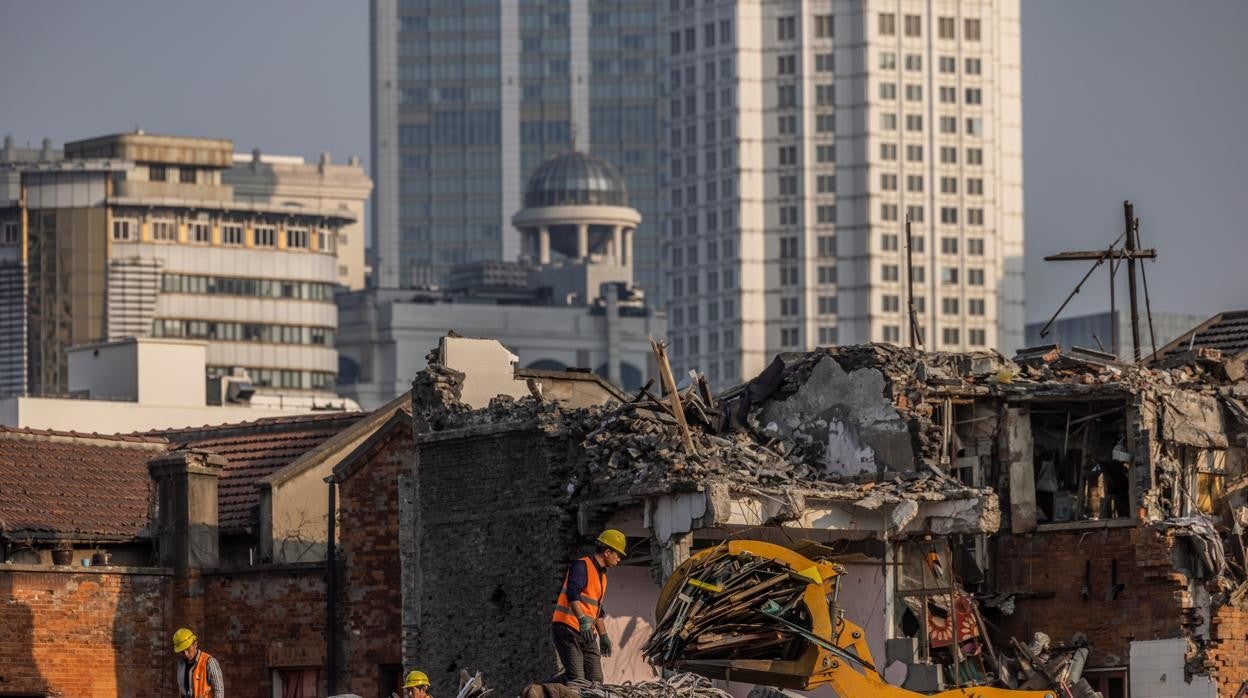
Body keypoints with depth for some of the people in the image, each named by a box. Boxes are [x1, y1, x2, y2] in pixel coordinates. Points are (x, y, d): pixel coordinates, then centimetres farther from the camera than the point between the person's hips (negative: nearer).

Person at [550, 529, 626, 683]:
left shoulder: (602, 575, 21)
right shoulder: (581, 566, -9)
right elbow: (572, 594, -27)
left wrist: (603, 636, 34)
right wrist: (583, 619, -40)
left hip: (587, 634, 9)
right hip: (568, 630, -9)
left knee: (596, 681, 0)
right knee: (576, 679, -20)